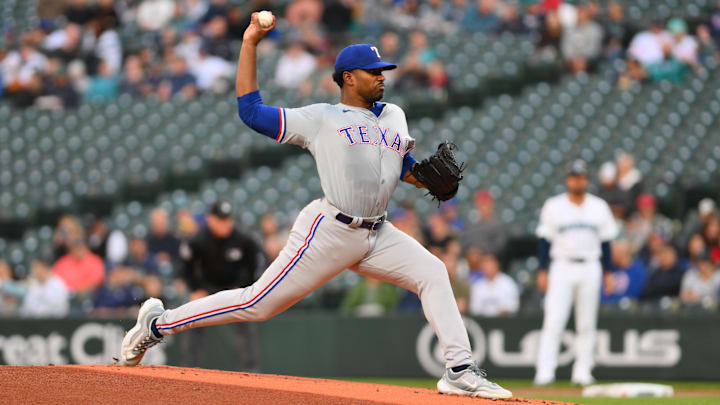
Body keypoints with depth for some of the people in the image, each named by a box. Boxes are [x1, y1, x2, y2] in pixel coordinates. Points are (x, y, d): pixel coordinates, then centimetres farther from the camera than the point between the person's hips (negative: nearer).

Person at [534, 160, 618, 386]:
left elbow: (605, 241, 10)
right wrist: (542, 271, -5)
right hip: (562, 267, -2)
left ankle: (582, 372, 10)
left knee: (587, 323, 4)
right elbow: (545, 240, 2)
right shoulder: (553, 206, 3)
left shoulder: (599, 207, 8)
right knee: (554, 321, -11)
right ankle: (545, 371, -14)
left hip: (590, 268, 2)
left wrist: (608, 273, 5)